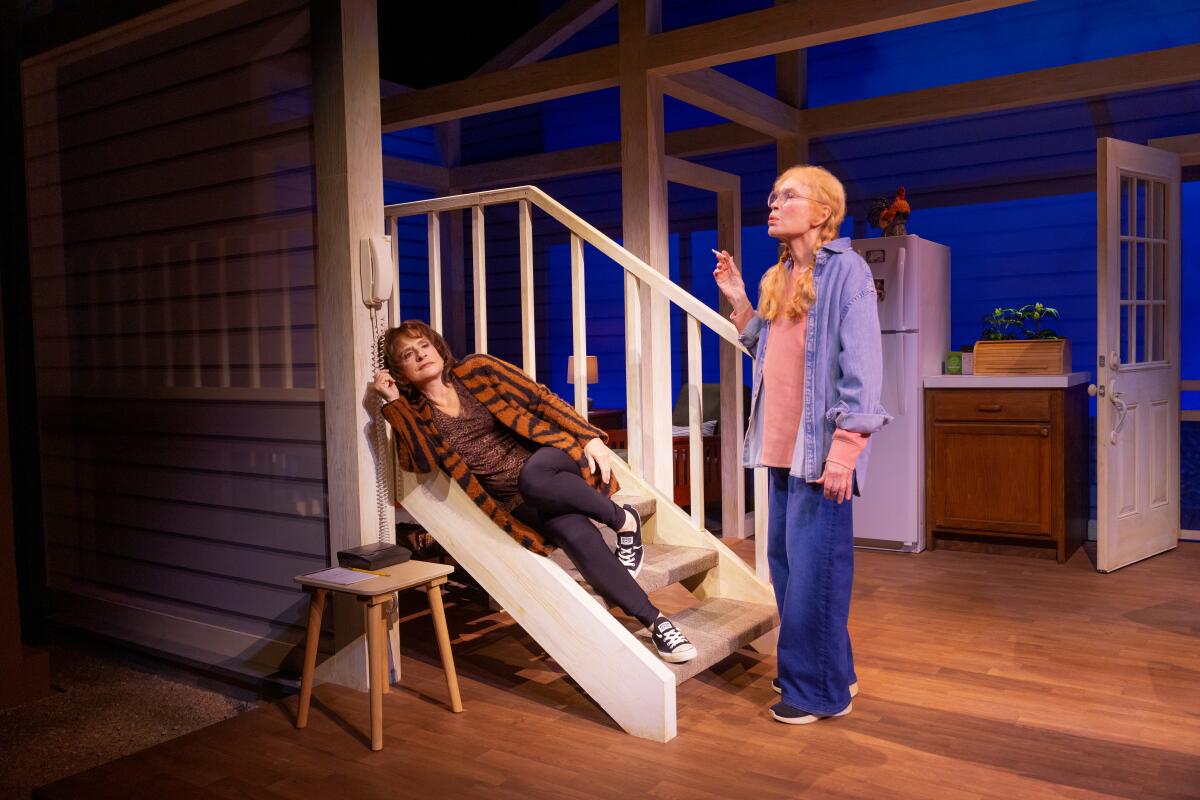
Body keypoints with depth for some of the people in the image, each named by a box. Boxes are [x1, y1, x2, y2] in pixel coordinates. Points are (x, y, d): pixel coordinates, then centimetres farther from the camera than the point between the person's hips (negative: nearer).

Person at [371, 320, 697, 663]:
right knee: (577, 535, -29)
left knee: (532, 476, -37)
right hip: (519, 502, 0)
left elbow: (541, 398, 2)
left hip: (550, 458, 0)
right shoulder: (417, 416, 7)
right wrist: (394, 401, -11)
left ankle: (623, 520, -14)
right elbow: (420, 461, -13)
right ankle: (654, 621, -22)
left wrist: (590, 437, -8)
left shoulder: (475, 370, 6)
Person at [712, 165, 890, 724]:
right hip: (779, 446, 9)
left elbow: (862, 363, -15)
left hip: (819, 448, -8)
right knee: (785, 563, 14)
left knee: (814, 569, -2)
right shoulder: (778, 278, 16)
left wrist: (844, 448, -20)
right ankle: (828, 671, 31)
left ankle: (819, 690, 13)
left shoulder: (845, 269, -8)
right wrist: (739, 303, 11)